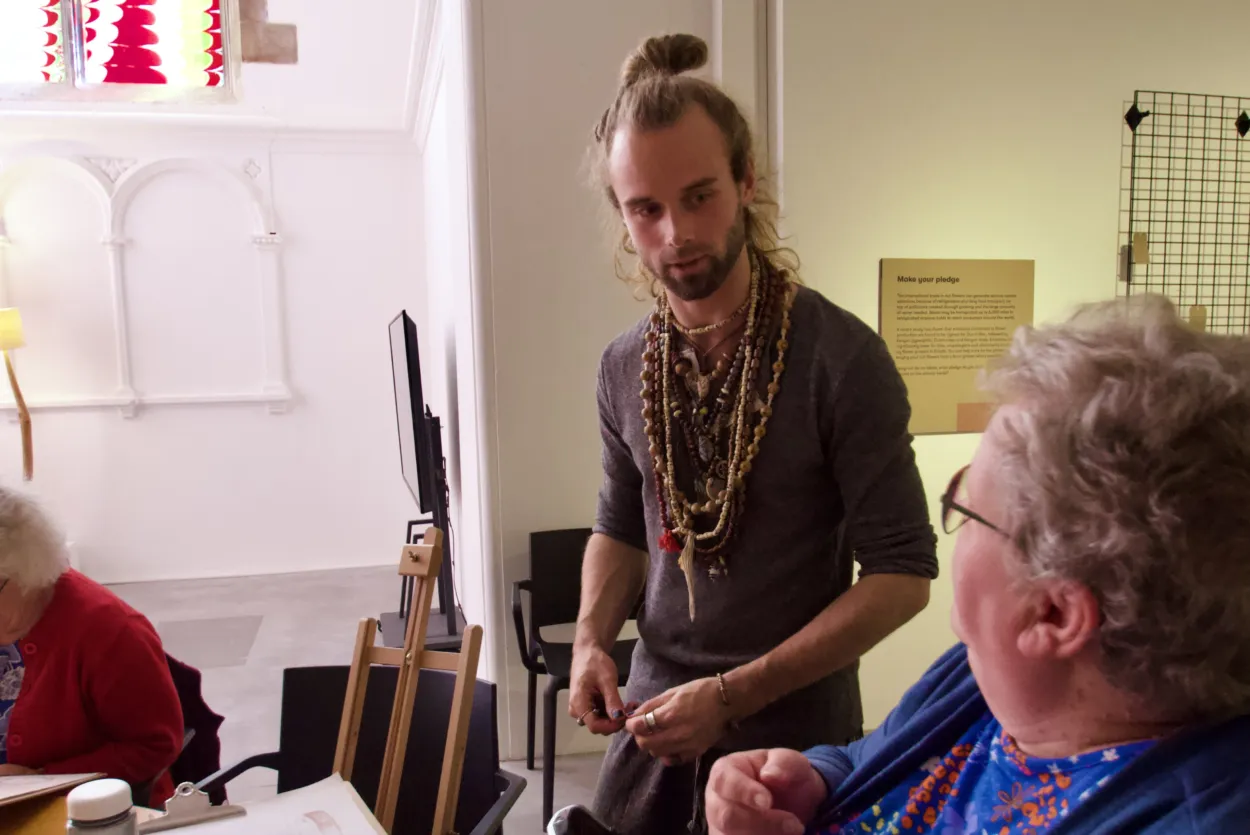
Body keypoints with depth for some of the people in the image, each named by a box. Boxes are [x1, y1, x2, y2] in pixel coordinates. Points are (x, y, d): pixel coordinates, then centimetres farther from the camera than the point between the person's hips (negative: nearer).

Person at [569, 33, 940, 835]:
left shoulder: (842, 358, -18)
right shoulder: (625, 366, -2)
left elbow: (903, 574, -17)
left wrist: (733, 695, -21)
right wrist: (592, 639, -7)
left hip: (793, 730, -4)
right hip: (655, 716, 5)